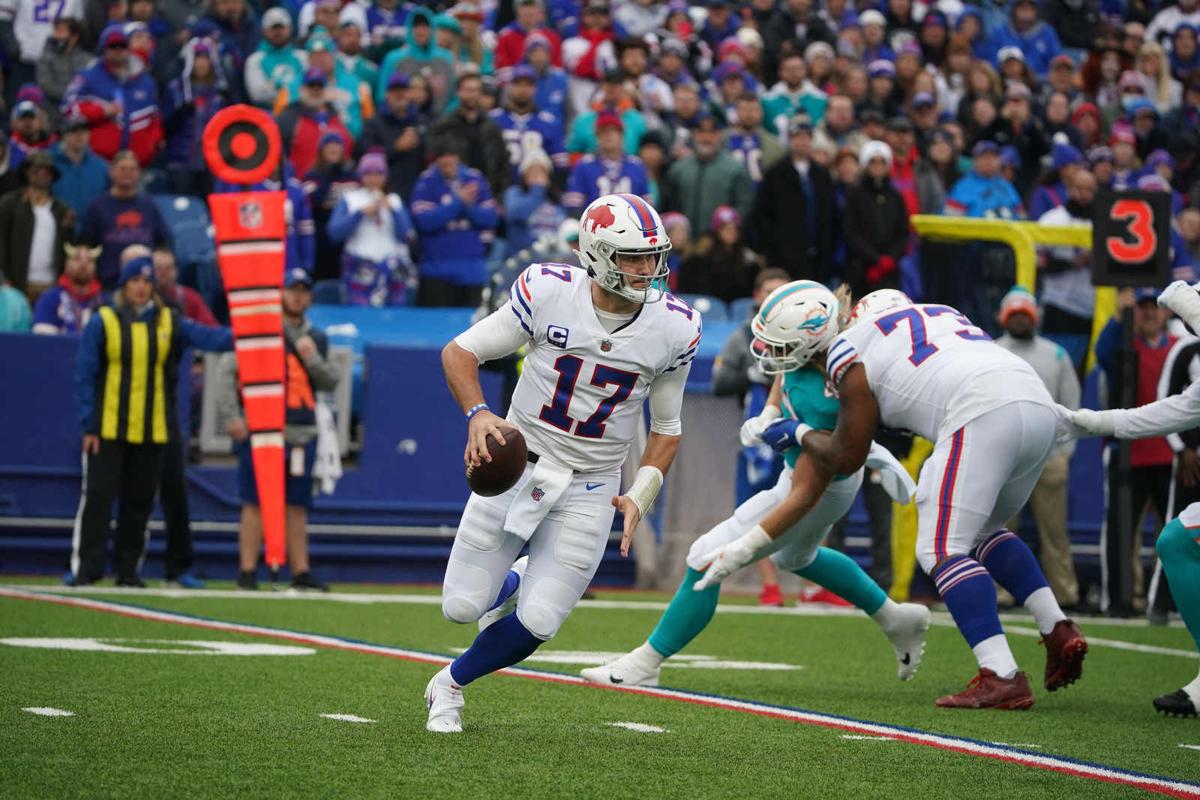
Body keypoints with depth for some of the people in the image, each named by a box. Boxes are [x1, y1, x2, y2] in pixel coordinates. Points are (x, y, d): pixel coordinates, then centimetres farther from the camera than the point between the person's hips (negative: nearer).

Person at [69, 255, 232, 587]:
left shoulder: (168, 322, 7)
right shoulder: (103, 322, -1)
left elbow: (206, 336, -6)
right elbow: (84, 376, -2)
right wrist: (89, 425, -8)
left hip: (152, 431, 3)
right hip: (108, 429, -3)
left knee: (140, 501, 7)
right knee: (98, 497, -5)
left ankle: (128, 569, 14)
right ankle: (86, 567, -2)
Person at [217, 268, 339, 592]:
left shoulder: (317, 339, 17)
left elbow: (331, 383, 11)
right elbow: (226, 371, -5)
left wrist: (312, 358, -6)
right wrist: (232, 417, -13)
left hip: (301, 434, 5)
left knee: (297, 505, 7)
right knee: (256, 502, -5)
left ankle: (301, 571, 11)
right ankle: (247, 572, -2)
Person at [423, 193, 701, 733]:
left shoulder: (672, 328, -8)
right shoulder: (548, 292, -15)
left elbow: (666, 426, 5)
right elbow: (460, 352, -6)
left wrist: (641, 497, -9)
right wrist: (478, 415, -24)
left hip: (589, 489, 1)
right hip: (517, 464, -1)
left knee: (535, 624, -7)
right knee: (462, 606, -1)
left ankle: (452, 684, 22)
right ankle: (513, 582, 37)